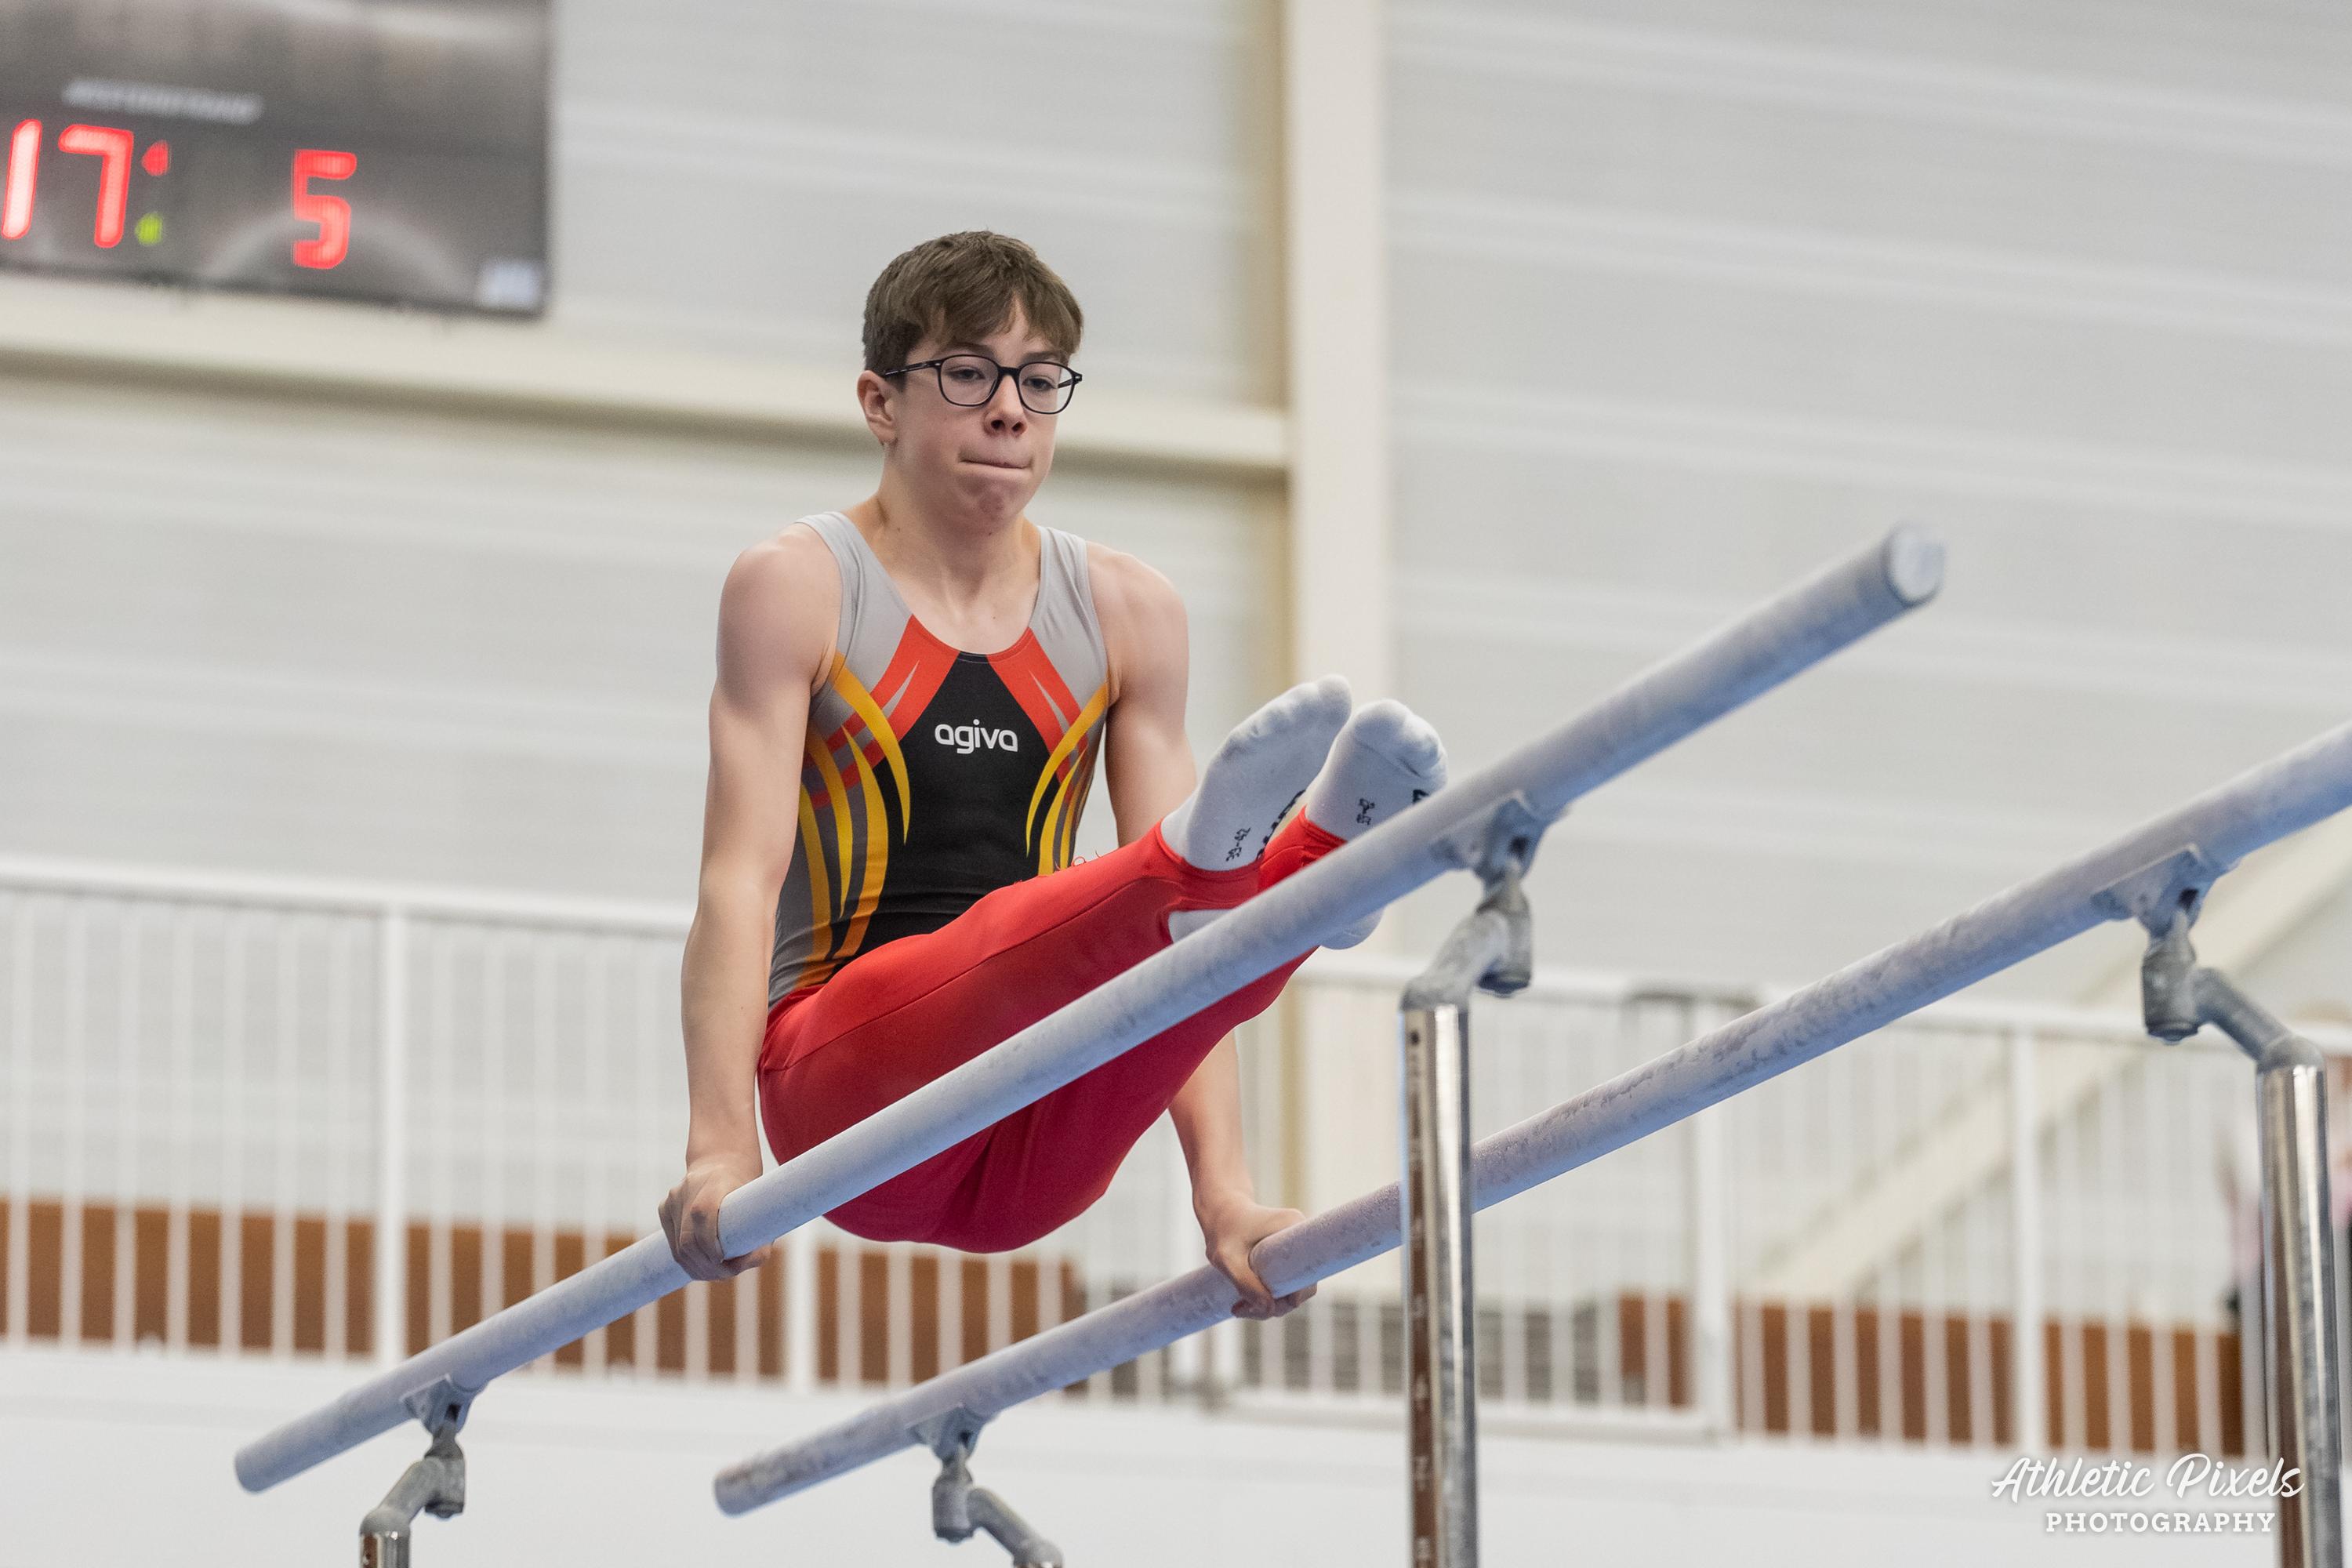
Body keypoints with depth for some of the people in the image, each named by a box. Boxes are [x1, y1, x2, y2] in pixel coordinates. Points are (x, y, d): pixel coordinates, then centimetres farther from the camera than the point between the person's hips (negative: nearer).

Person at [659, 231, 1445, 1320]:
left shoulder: (1127, 614, 12)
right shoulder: (797, 589, 2)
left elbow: (1157, 947, 6)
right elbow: (740, 880, -9)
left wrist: (1223, 1188, -5)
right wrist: (719, 1147, -23)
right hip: (845, 1088, -3)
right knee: (1012, 936, -36)